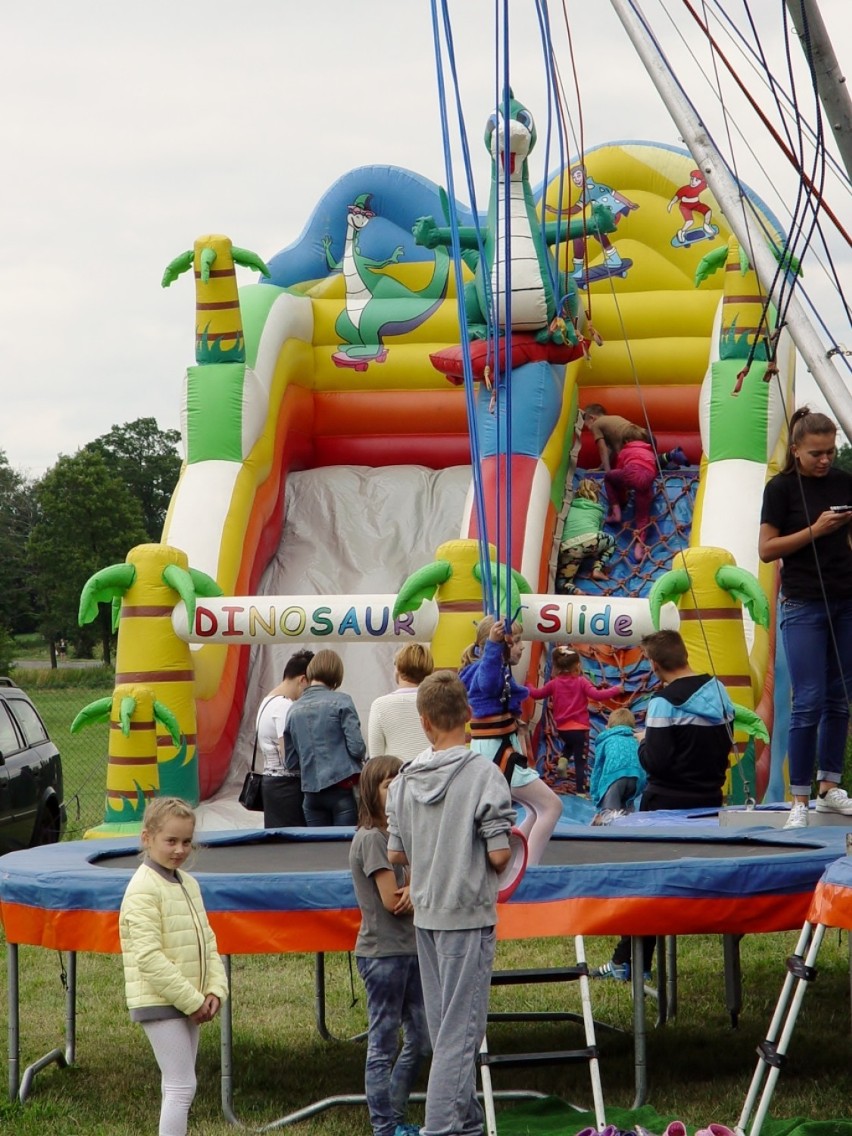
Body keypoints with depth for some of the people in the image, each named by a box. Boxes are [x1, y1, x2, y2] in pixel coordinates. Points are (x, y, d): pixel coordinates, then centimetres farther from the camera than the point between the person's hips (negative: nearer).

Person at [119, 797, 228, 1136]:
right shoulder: (143, 889, -15)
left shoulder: (188, 883, 12)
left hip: (189, 1003, 9)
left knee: (176, 1085, 13)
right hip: (159, 1003, -9)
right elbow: (149, 956, -20)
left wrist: (215, 989, -1)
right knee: (182, 1086, -11)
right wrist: (191, 1000, -18)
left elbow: (207, 942, 14)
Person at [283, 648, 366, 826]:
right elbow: (356, 747, -10)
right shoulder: (341, 702, -5)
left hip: (311, 793, 4)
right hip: (342, 788, -4)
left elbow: (291, 763, 12)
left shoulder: (294, 710, 8)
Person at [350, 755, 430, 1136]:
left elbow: (403, 897, 9)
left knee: (420, 1039, 13)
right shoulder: (371, 838, -14)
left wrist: (413, 891, -14)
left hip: (408, 950, 9)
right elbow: (391, 901, -19)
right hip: (382, 952, -9)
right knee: (384, 1045, -1)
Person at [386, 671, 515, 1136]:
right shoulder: (483, 774, -15)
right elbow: (499, 854, -17)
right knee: (461, 1028, -2)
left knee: (444, 1027, 14)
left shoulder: (404, 779, 1)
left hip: (426, 913, 6)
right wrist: (504, 840, 5)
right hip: (468, 914, -6)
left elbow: (395, 854, 6)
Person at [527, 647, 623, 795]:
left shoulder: (554, 684, 1)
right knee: (580, 761, 4)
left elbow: (536, 694, 10)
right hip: (579, 728, -4)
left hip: (562, 728, 4)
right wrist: (615, 689, -11)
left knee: (569, 744, 38)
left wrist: (528, 687, 32)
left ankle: (563, 759, 10)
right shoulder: (581, 682, -11)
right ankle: (580, 789, 3)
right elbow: (597, 695, -22)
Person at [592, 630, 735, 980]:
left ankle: (628, 961, 5)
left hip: (667, 804, -6)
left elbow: (655, 761, -21)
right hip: (710, 799, 6)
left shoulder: (664, 702, -18)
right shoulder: (718, 691, 3)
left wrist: (643, 744, -2)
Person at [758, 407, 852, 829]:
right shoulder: (781, 488, -4)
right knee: (808, 703, -7)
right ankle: (799, 799, -2)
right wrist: (815, 530, -17)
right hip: (804, 605, -4)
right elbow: (766, 549, -7)